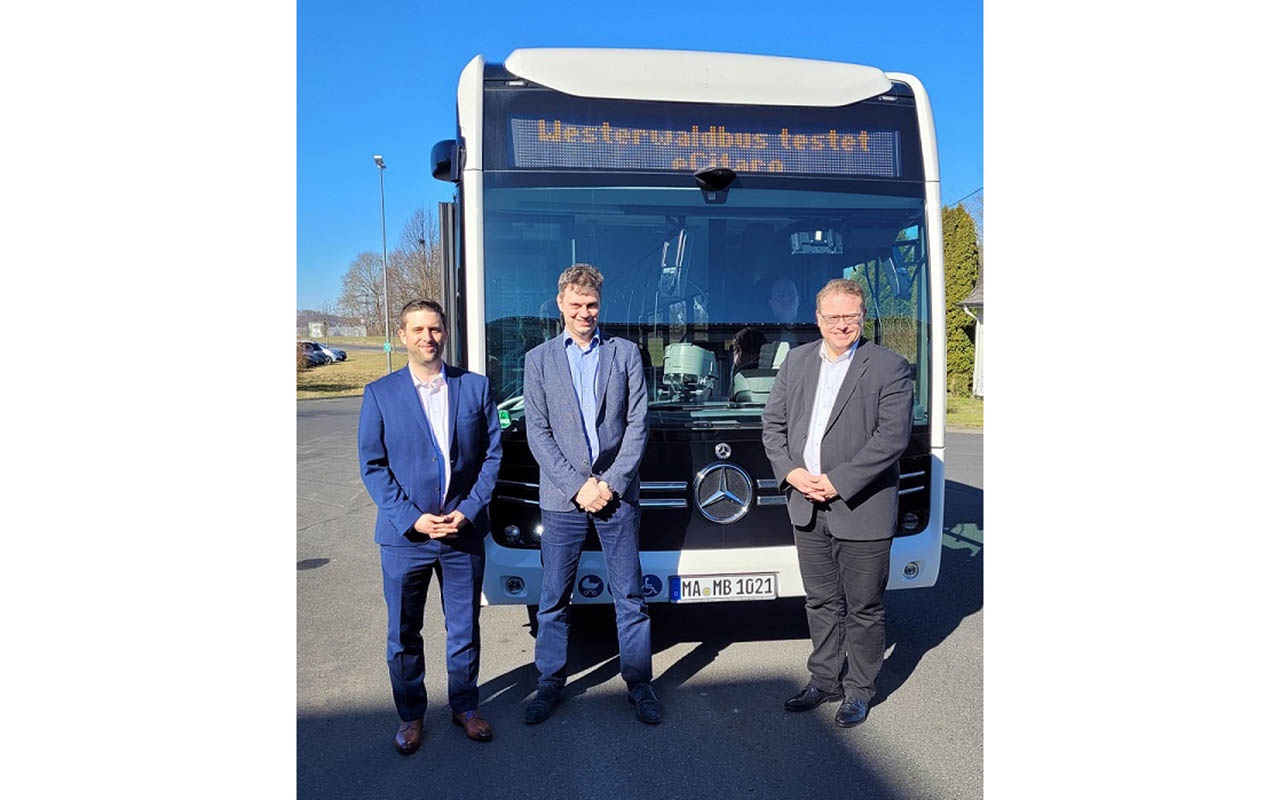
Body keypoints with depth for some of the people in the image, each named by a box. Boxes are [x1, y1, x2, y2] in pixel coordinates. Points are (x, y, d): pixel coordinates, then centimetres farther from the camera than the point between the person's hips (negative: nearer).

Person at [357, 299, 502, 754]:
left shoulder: (475, 387, 1)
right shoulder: (380, 394, -2)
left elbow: (492, 454, 2)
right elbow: (372, 465, -2)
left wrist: (469, 511, -9)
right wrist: (411, 518, -12)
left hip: (464, 532, 1)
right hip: (404, 535, -1)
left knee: (465, 628, 14)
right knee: (403, 634, 12)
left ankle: (465, 707, 34)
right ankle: (410, 716, 32)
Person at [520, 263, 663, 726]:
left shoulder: (625, 353, 6)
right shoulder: (539, 359, 6)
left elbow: (638, 423, 1)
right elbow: (538, 433, 0)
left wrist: (610, 483, -8)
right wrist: (577, 485, -10)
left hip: (617, 493, 0)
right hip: (561, 497, 0)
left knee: (630, 597, 8)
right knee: (554, 599, 9)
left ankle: (639, 685, 22)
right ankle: (550, 684, 25)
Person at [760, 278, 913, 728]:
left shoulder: (889, 367, -7)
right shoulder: (797, 361, 8)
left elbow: (892, 437, -15)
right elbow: (773, 422, 9)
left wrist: (837, 482, -18)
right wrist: (791, 472, -7)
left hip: (862, 510, -4)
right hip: (807, 509, 5)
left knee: (864, 607, 9)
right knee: (821, 602, 18)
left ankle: (859, 690, 27)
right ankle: (824, 681, 34)